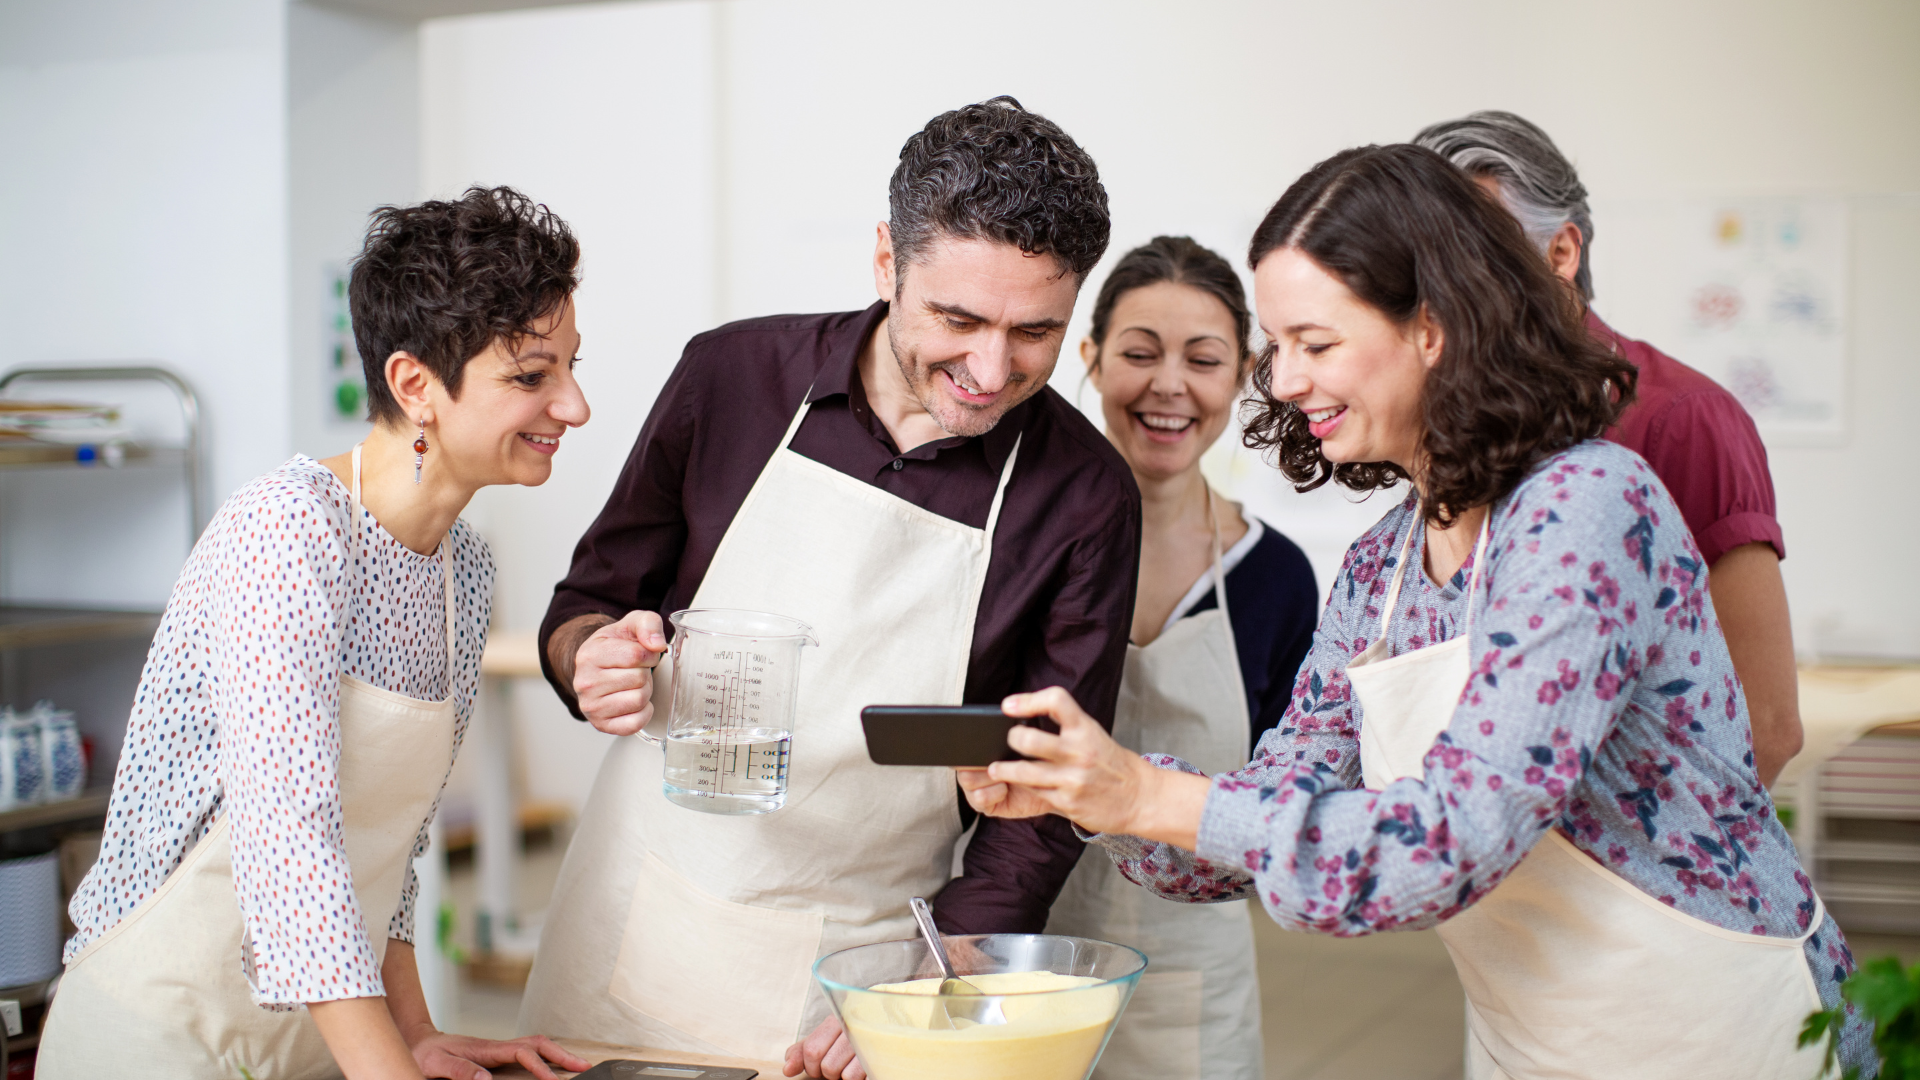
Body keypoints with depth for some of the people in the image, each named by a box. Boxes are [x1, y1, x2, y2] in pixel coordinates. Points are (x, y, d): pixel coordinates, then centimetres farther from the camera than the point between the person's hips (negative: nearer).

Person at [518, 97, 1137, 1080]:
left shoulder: (1087, 499, -9)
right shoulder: (733, 374, -6)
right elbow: (584, 604, 6)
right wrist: (594, 658, -17)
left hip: (863, 956, -1)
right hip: (638, 921, 2)